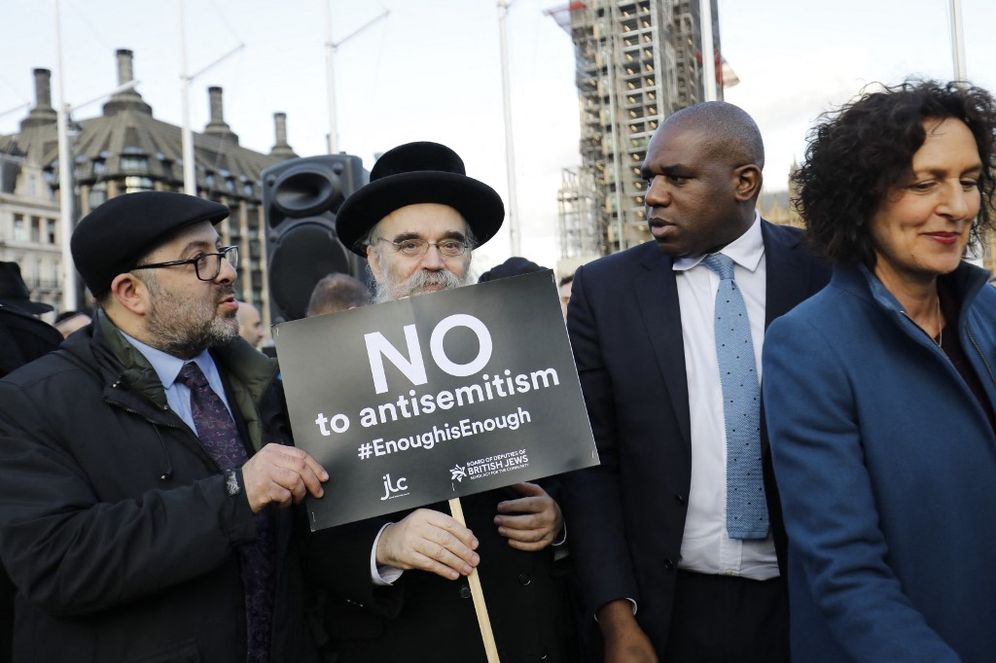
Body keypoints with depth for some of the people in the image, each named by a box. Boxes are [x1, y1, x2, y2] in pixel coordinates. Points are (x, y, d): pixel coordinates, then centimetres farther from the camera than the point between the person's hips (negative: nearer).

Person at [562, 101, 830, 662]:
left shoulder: (827, 273, -4)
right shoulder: (604, 289, -4)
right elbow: (590, 461, -3)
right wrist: (617, 617, -8)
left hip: (811, 600, 1)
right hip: (673, 610, 0)